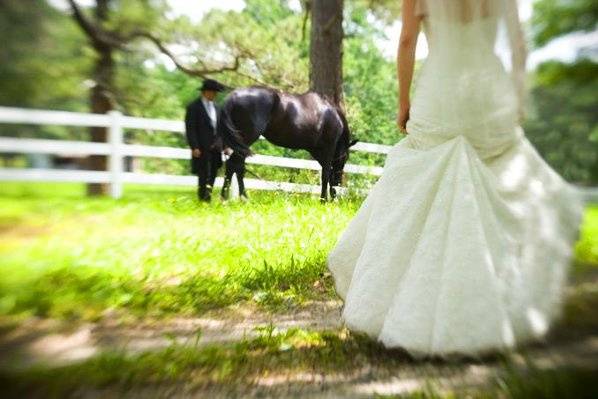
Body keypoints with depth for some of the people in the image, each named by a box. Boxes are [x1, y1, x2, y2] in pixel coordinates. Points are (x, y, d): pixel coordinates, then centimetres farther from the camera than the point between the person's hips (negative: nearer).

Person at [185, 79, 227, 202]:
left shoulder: (216, 108, 17)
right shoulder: (193, 107, -2)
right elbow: (190, 129, -7)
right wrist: (194, 147, -15)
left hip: (215, 148, 6)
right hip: (202, 148, -5)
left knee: (213, 174, 5)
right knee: (204, 174, -5)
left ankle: (207, 195, 14)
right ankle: (203, 197, 4)